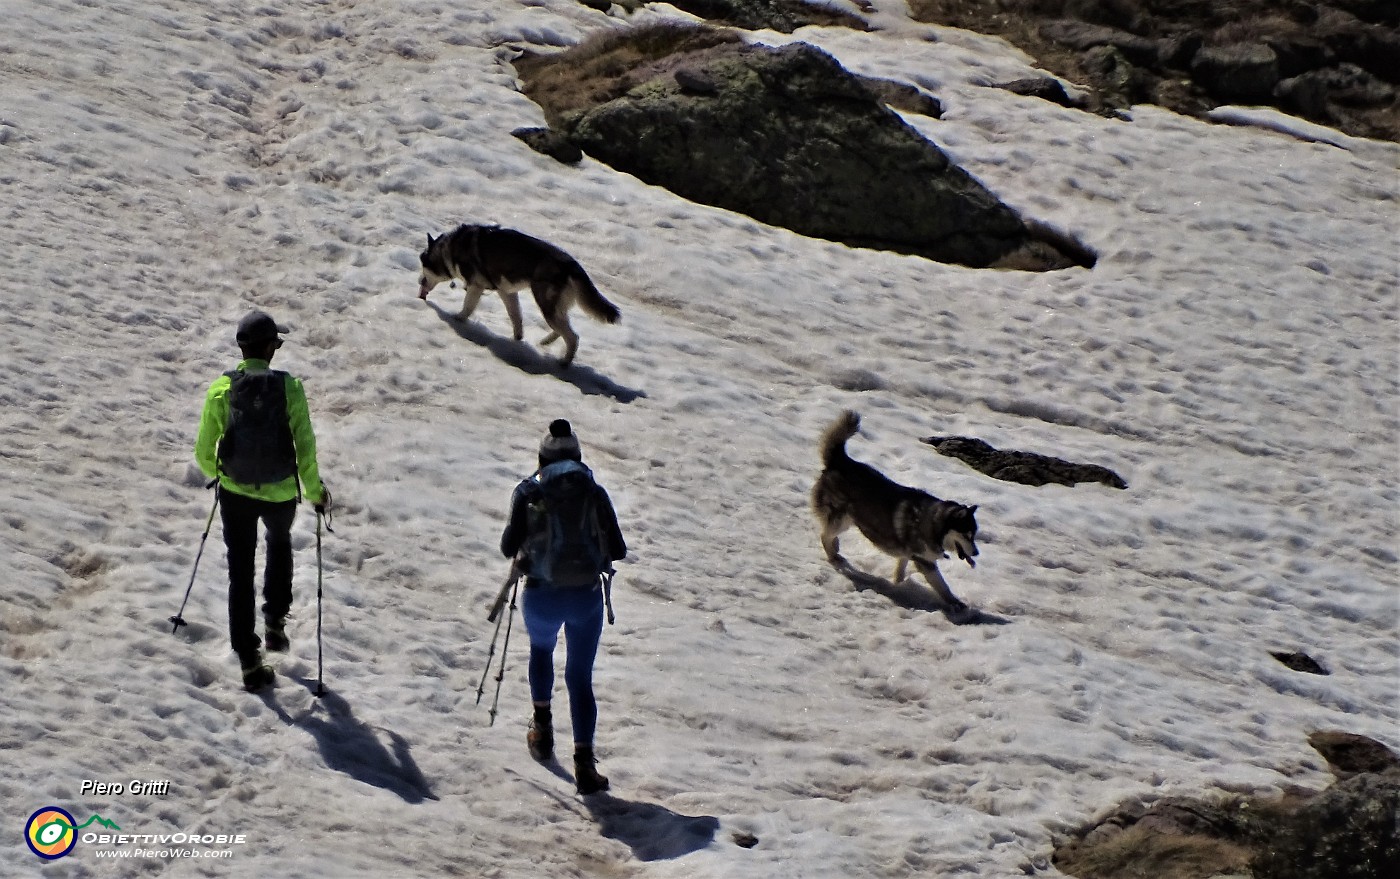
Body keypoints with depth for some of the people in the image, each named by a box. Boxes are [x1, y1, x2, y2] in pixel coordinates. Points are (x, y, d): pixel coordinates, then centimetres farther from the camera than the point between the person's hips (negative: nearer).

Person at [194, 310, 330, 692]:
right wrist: (315, 491, 1)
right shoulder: (289, 388, -16)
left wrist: (215, 472, 17)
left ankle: (248, 659, 12)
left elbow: (203, 452, -6)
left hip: (235, 492, 0)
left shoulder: (221, 389, -12)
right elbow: (305, 448, -14)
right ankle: (275, 619, 28)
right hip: (281, 493, 0)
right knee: (280, 543, 33)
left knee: (241, 571, 12)